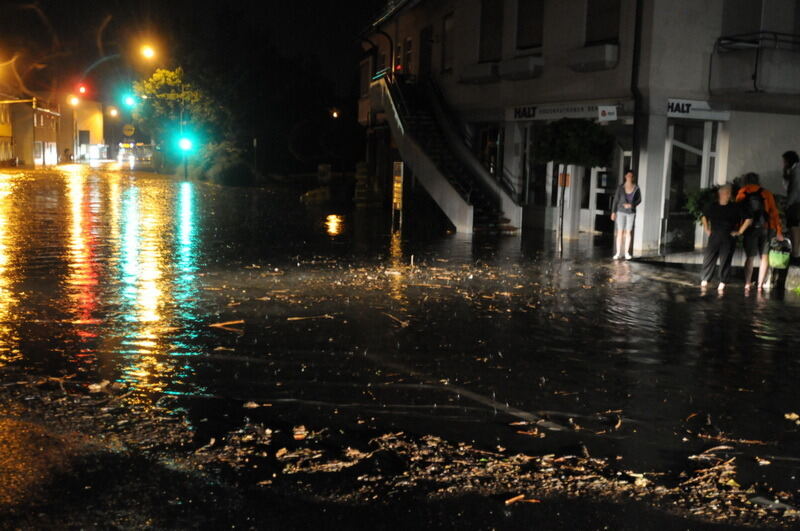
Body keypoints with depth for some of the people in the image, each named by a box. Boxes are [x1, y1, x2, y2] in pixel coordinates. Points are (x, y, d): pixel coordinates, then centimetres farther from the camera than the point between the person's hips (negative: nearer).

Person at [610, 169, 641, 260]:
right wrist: (613, 212, -6)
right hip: (621, 212, -1)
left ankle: (626, 252, 10)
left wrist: (631, 205, -14)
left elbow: (639, 200, 4)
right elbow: (615, 200, -2)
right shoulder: (620, 187, -5)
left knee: (628, 232, 3)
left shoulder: (636, 188, -3)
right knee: (620, 232, -1)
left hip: (631, 212, 1)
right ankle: (618, 253, 2)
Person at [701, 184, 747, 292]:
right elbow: (704, 217, 25)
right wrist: (707, 230, 17)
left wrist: (739, 231, -1)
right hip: (714, 237, 2)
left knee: (725, 260, -2)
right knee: (709, 258, -1)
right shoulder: (713, 206, 7)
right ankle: (705, 280, 8)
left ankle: (722, 282, 6)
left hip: (729, 238, -2)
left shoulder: (736, 207, -1)